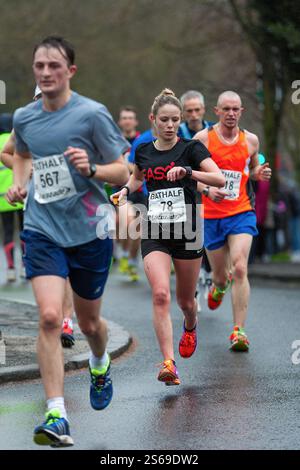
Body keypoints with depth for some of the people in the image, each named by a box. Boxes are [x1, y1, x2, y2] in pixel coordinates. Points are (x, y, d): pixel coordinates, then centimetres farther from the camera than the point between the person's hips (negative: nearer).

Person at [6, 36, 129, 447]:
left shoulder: (92, 114, -10)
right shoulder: (23, 117, 2)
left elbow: (122, 173, -6)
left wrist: (90, 169, -25)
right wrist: (19, 182, 7)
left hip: (89, 231, -1)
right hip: (42, 230, 1)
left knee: (89, 322, 14)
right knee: (49, 317, -18)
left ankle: (100, 364, 51)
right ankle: (56, 417, -18)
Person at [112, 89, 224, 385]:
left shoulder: (191, 148, -4)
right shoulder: (143, 151, 7)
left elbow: (220, 179, -17)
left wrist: (188, 171, -29)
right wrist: (127, 189, 9)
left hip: (186, 230, -1)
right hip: (154, 233, 2)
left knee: (185, 300, 12)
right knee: (160, 295, -18)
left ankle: (190, 327, 49)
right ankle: (169, 364, -20)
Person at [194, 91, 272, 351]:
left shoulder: (251, 140, 3)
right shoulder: (203, 138, -4)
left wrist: (261, 173, -3)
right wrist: (207, 189, -18)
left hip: (242, 214, 0)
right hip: (212, 215, 0)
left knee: (239, 269, -18)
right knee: (221, 275, 10)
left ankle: (239, 331, -16)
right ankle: (219, 286, 51)